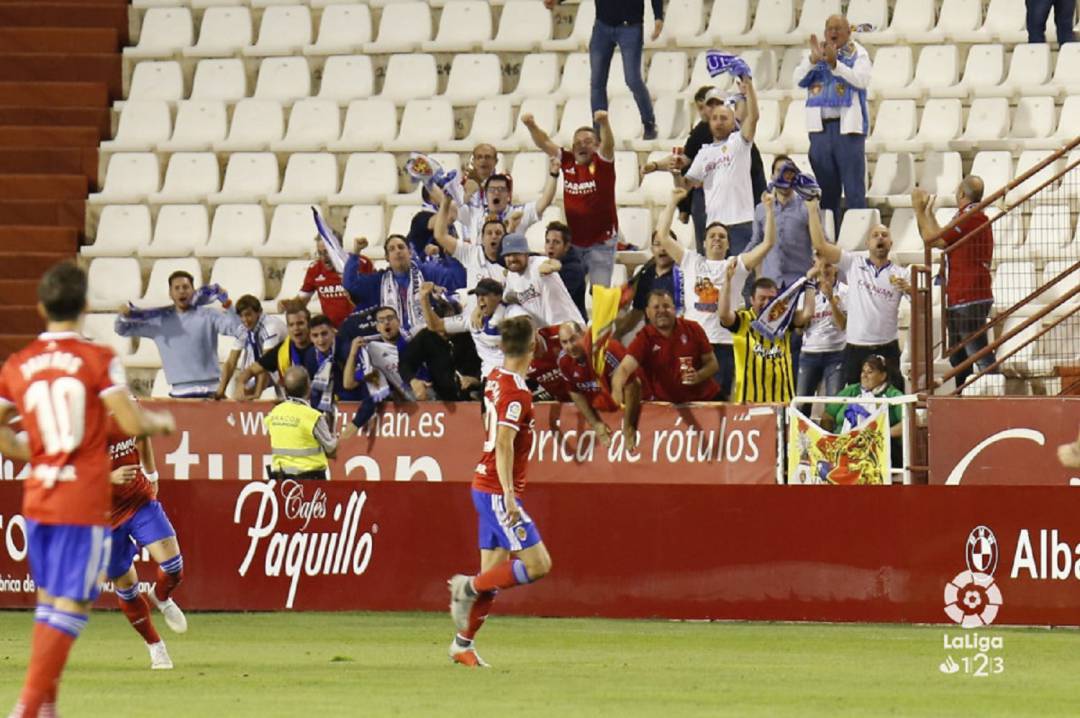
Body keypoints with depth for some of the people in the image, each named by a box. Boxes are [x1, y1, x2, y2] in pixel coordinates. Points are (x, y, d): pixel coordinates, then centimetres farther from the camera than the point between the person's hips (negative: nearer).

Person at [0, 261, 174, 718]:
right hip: (84, 500, -5)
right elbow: (131, 424, -12)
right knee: (70, 602, -4)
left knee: (48, 597, 18)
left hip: (37, 496, 5)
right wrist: (160, 422, 8)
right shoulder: (98, 359, -8)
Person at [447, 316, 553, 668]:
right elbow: (504, 444, -25)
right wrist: (509, 494, -29)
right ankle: (469, 587, -3)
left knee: (494, 571, 11)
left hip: (486, 488, 9)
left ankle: (463, 644, 14)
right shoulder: (516, 392, -17)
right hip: (498, 491, -9)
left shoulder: (496, 379, 7)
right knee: (538, 564, -9)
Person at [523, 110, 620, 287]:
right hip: (573, 241, 4)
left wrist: (604, 123, -46)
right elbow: (544, 143, 0)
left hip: (601, 241, -4)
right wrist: (531, 126, -19)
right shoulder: (568, 162, 3)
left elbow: (608, 145, -26)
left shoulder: (601, 162, -7)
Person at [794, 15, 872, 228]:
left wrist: (834, 63, -21)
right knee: (827, 190, 8)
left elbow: (862, 80, -14)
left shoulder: (858, 54, 2)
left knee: (854, 188, -7)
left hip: (847, 126, -4)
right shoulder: (816, 52, 14)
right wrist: (813, 59, -14)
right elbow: (799, 79, 2)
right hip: (821, 127, 4)